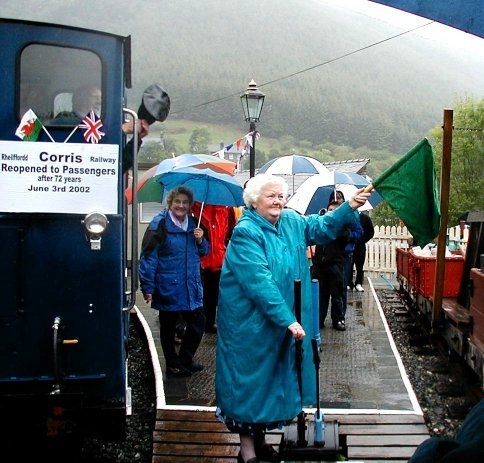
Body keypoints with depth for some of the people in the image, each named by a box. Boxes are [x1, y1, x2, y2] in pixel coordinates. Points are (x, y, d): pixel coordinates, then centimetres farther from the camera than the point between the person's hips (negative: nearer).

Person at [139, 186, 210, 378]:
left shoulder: (193, 224, 10)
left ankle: (185, 360, 27)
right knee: (168, 326, 8)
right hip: (168, 287, -6)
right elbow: (148, 256, -14)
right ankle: (173, 365, 23)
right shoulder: (160, 223, -11)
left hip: (191, 286, 6)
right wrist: (148, 287, -18)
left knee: (198, 322, 9)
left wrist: (201, 241, -4)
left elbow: (204, 252, 20)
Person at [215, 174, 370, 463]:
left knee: (272, 376, 16)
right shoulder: (245, 233, -19)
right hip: (250, 323, -8)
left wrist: (350, 207, -7)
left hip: (280, 322, 8)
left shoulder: (291, 222, 5)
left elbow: (322, 228, 11)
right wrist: (288, 320, -29)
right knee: (250, 378, 1)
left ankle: (259, 439, 31)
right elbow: (260, 282, -26)